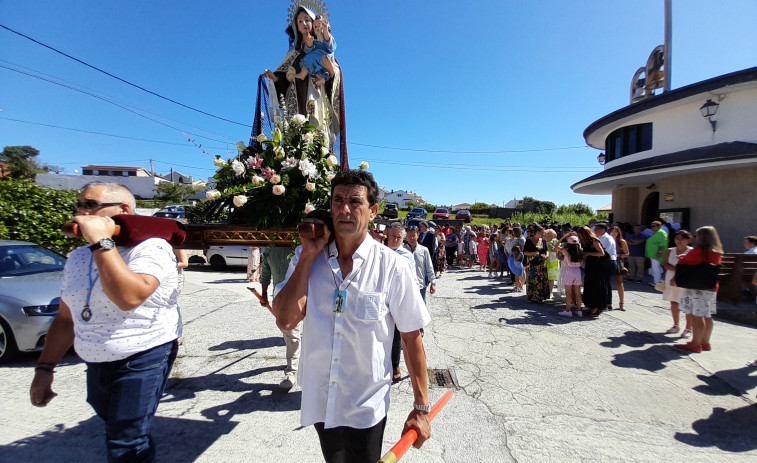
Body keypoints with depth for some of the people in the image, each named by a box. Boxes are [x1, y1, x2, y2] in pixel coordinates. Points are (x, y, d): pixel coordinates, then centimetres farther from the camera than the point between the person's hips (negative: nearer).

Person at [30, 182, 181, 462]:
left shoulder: (150, 248, -16)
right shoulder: (78, 257, 8)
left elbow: (129, 298, -33)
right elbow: (66, 319, 15)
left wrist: (102, 242, -28)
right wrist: (44, 368, 12)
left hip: (144, 361, -7)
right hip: (96, 365, 7)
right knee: (114, 430, 19)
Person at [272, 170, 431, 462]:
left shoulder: (392, 267, -16)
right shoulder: (306, 257, -6)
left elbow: (411, 337, -9)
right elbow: (285, 321, -17)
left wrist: (421, 408, -5)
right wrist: (309, 254, -19)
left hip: (366, 407, -4)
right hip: (318, 403, 4)